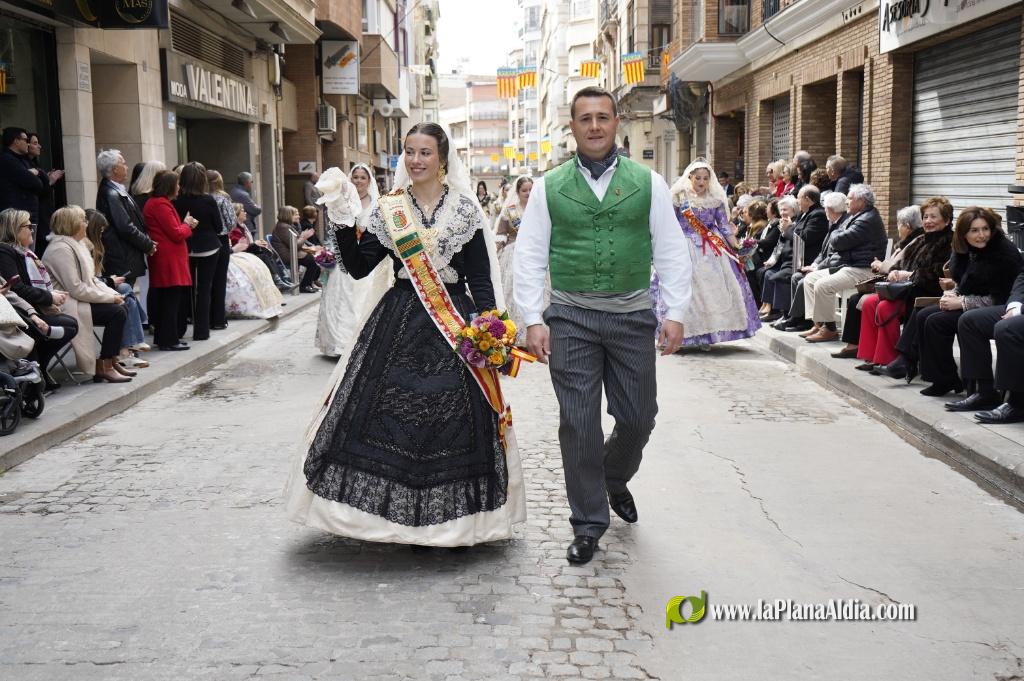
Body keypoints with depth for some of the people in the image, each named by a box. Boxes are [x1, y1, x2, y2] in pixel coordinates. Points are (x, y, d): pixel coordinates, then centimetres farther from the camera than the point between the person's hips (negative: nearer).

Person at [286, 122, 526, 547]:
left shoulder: (465, 210, 2)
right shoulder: (389, 209, 7)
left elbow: (481, 280, 0)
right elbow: (358, 267, 3)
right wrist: (342, 223, -8)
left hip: (455, 321, -1)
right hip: (400, 321, 2)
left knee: (455, 418, 0)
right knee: (394, 413, -2)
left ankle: (457, 518, 14)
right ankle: (406, 515, 12)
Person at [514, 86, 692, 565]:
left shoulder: (648, 183, 5)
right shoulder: (549, 187, 4)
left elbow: (672, 253, 4)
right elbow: (529, 257, 3)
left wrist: (676, 314, -4)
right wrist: (533, 320, -5)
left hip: (632, 315, 1)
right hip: (570, 318, -1)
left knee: (638, 417, 8)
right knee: (578, 423, 1)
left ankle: (615, 479, 41)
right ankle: (588, 523, 17)